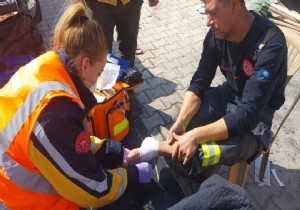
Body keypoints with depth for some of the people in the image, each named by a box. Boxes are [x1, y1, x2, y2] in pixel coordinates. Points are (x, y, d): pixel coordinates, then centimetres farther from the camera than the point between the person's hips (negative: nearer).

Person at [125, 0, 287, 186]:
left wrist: (196, 135, -38)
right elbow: (199, 83, -10)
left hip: (256, 115, -5)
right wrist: (180, 122, -25)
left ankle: (158, 148, -20)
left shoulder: (270, 44, -29)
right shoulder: (218, 33, -12)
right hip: (228, 95, 5)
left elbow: (250, 113, -33)